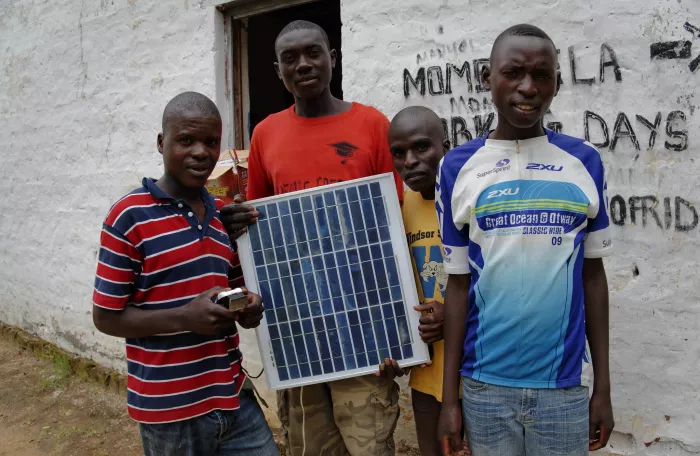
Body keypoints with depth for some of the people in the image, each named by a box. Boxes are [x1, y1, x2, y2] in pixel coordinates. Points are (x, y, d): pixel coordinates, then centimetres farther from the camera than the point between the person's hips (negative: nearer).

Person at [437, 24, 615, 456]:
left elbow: (593, 276, 5)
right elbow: (458, 283, 0)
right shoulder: (458, 168, -2)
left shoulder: (585, 162, 0)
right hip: (484, 386, 0)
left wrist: (604, 386, 6)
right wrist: (449, 396, 0)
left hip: (564, 386, 1)